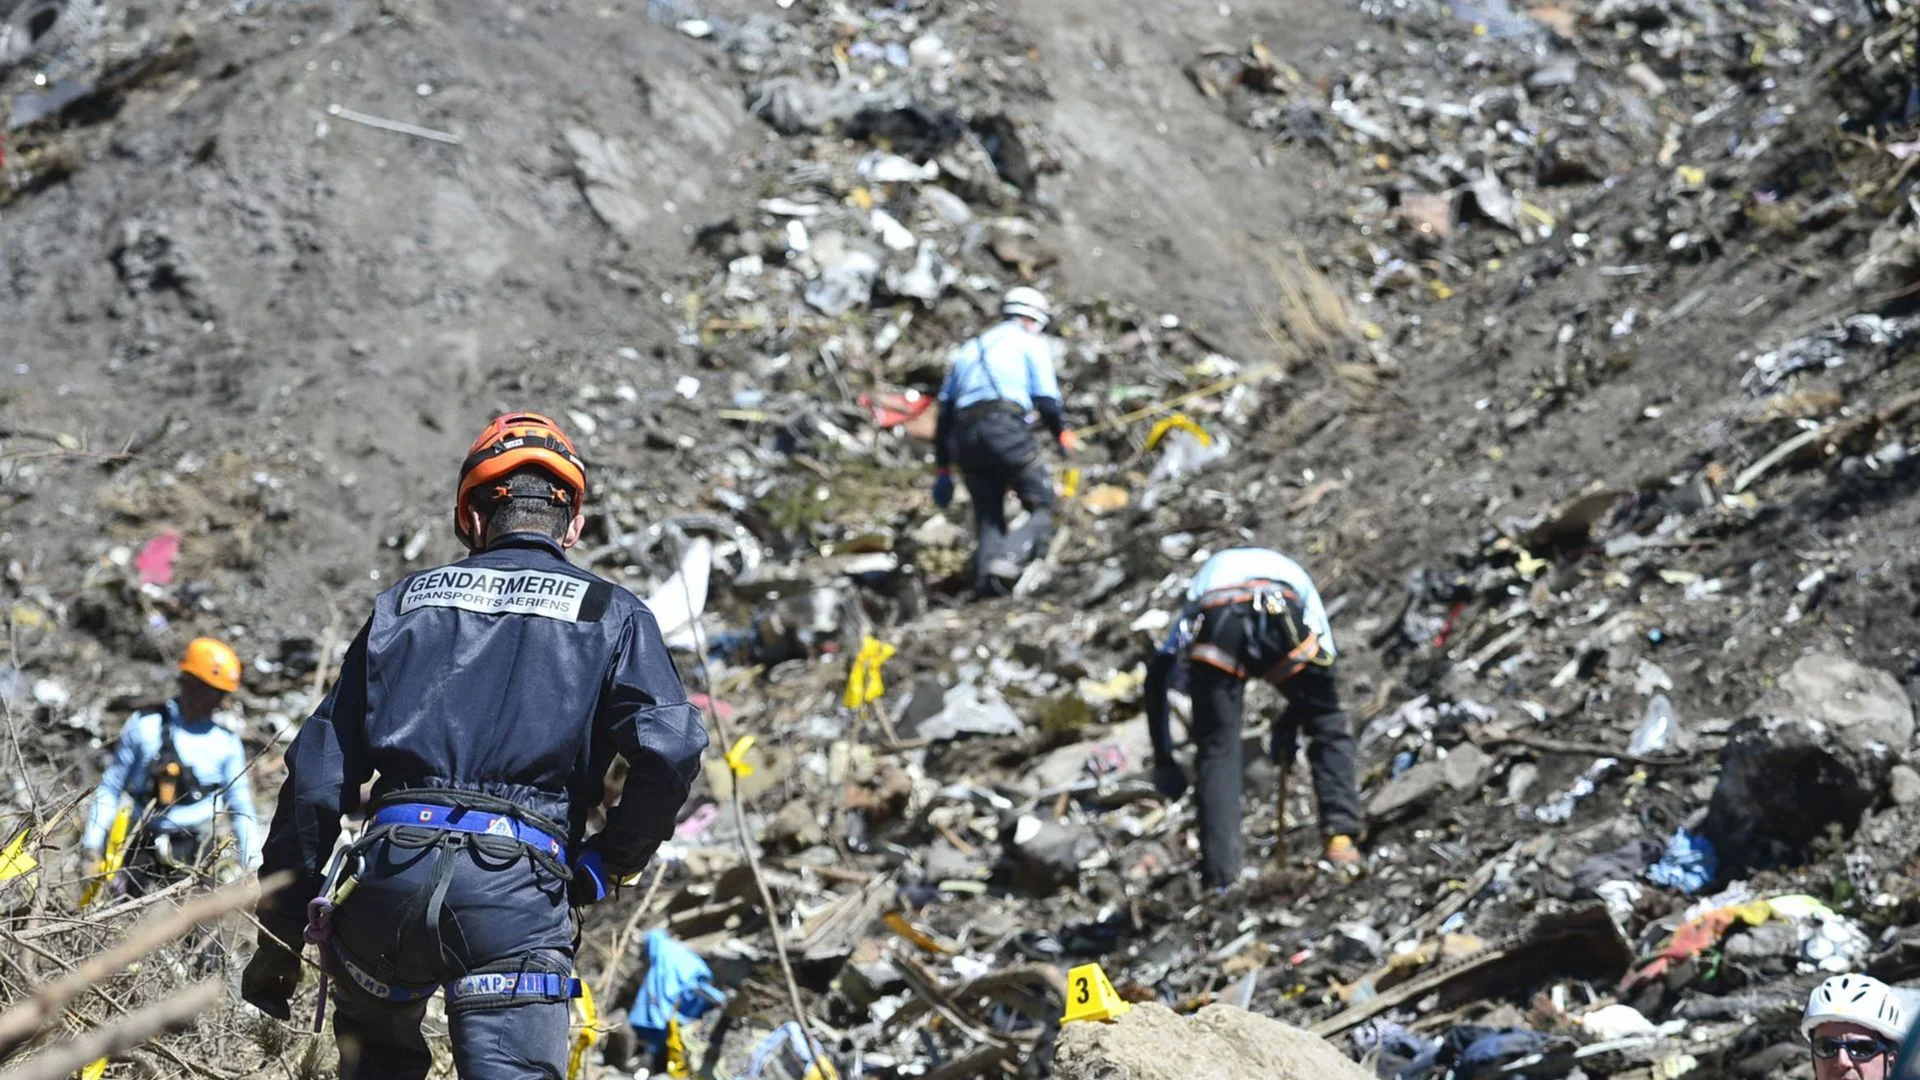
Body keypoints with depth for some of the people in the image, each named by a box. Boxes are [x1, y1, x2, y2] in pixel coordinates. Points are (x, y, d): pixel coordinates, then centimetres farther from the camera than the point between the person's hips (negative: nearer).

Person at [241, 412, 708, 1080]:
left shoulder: (405, 601, 19)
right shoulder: (610, 614, 13)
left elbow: (318, 772, 15)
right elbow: (671, 750, -5)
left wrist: (281, 930, 19)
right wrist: (603, 866, 10)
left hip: (390, 871, 3)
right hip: (518, 895, -3)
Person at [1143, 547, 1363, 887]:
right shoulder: (1295, 578, 43)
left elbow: (1157, 676, 34)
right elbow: (1322, 666, 29)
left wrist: (1163, 757, 35)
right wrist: (1289, 724, 37)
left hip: (1215, 628, 1)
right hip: (1280, 618, -1)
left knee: (1218, 754, 11)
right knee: (1329, 728, 22)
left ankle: (1219, 881, 3)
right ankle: (1340, 836, 11)